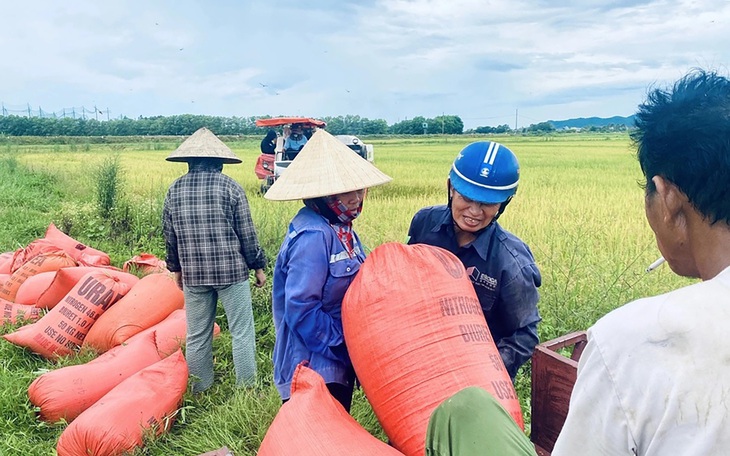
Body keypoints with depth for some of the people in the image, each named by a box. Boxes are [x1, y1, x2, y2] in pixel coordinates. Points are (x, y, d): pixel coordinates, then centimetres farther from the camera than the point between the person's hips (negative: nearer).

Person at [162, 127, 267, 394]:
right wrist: (258, 266, 6)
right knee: (242, 333, 5)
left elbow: (169, 236, 10)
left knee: (197, 336, 13)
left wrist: (176, 268, 24)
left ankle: (200, 392, 25)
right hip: (231, 271, -4)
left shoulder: (174, 190, 4)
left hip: (193, 274, 4)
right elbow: (247, 234, -5)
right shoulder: (230, 187, -6)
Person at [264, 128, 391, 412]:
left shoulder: (341, 229, 5)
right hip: (314, 365, -9)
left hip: (339, 361, 9)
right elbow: (301, 309, -25)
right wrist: (342, 348, -17)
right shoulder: (313, 236, -23)